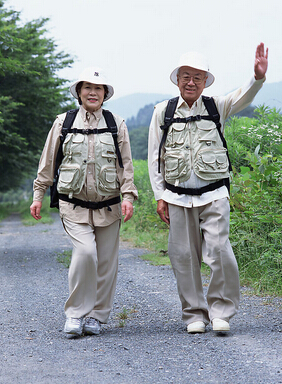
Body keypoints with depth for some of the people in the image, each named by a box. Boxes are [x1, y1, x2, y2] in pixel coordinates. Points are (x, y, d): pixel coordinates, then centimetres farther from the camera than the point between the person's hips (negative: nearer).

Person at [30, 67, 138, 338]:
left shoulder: (116, 125, 8)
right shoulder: (63, 123, 6)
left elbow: (125, 165, 9)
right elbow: (47, 162, 12)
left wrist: (128, 197, -3)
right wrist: (38, 195, 11)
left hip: (108, 206, 2)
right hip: (74, 206, -2)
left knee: (106, 261, 2)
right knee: (86, 252, -21)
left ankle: (96, 316, 19)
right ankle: (75, 313, -6)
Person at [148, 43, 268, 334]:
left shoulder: (217, 107, 6)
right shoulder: (163, 112, 6)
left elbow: (242, 97, -13)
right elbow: (154, 157, 8)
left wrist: (258, 76, -34)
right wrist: (160, 196, 3)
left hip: (214, 194, -1)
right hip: (178, 197, 1)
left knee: (219, 250, -12)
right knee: (184, 256, 2)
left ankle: (220, 311, 4)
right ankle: (195, 314, 15)